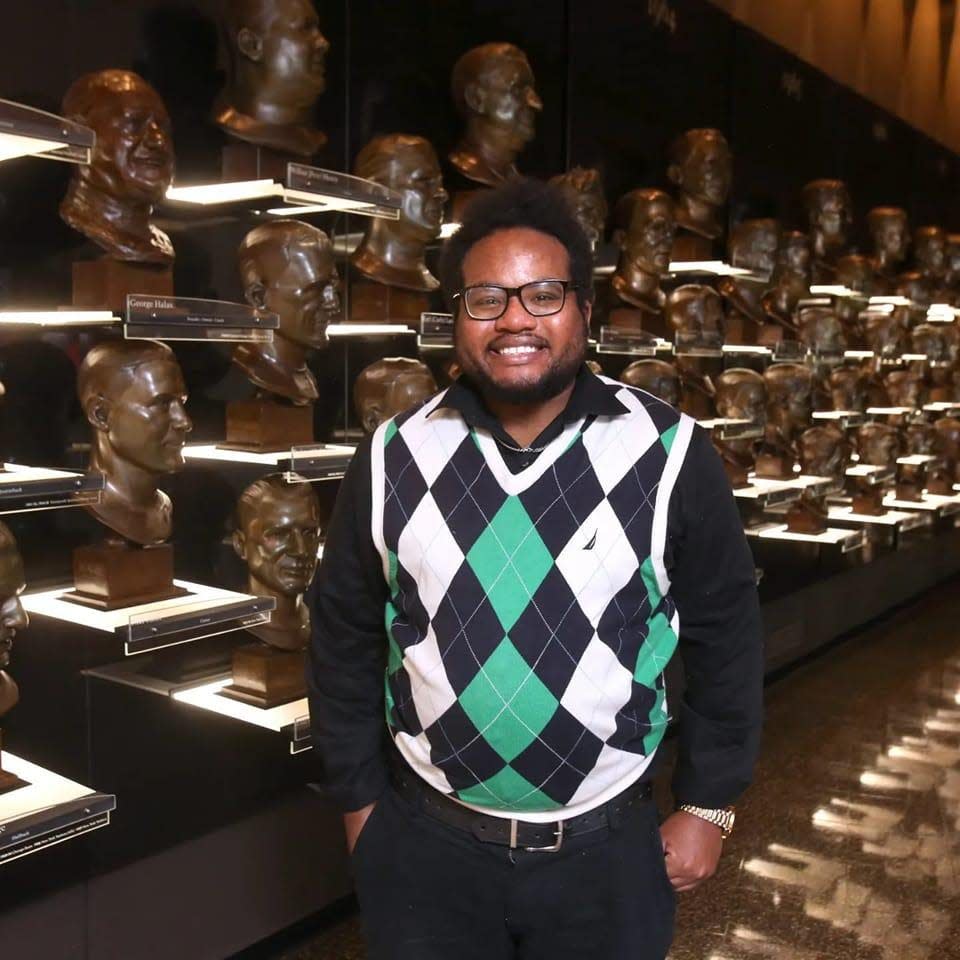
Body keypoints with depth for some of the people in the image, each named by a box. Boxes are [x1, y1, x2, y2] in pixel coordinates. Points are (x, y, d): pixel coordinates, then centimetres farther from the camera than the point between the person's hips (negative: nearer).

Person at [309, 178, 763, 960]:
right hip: (425, 842, 1)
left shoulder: (669, 454, -13)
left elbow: (724, 637, -3)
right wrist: (358, 800, 6)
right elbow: (346, 642, 2)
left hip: (606, 848, -1)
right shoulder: (392, 459, -8)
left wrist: (708, 806, 1)